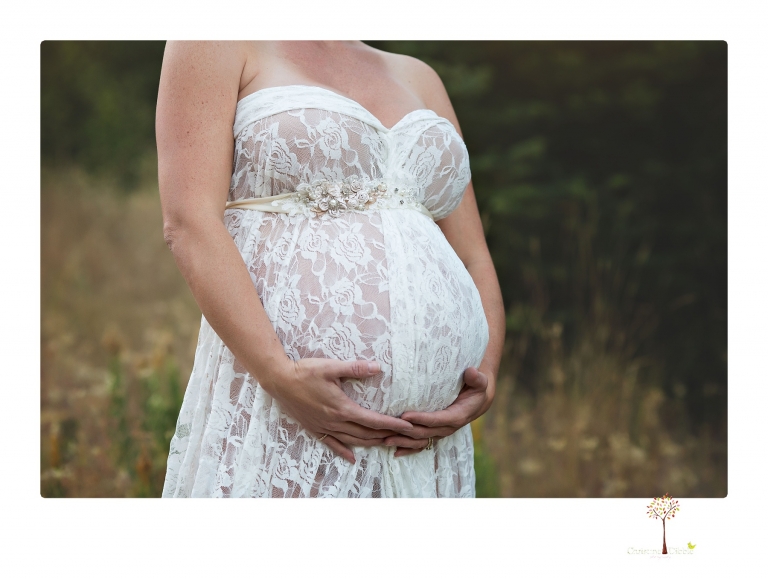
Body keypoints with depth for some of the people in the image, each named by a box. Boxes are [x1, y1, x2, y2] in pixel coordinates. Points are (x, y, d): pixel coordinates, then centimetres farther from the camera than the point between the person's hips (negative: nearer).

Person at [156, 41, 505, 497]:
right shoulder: (226, 46, 4)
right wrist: (280, 374, -19)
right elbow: (188, 224, -9)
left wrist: (486, 381, -2)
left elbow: (474, 261, 16)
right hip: (284, 415, -5)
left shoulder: (417, 78, 19)